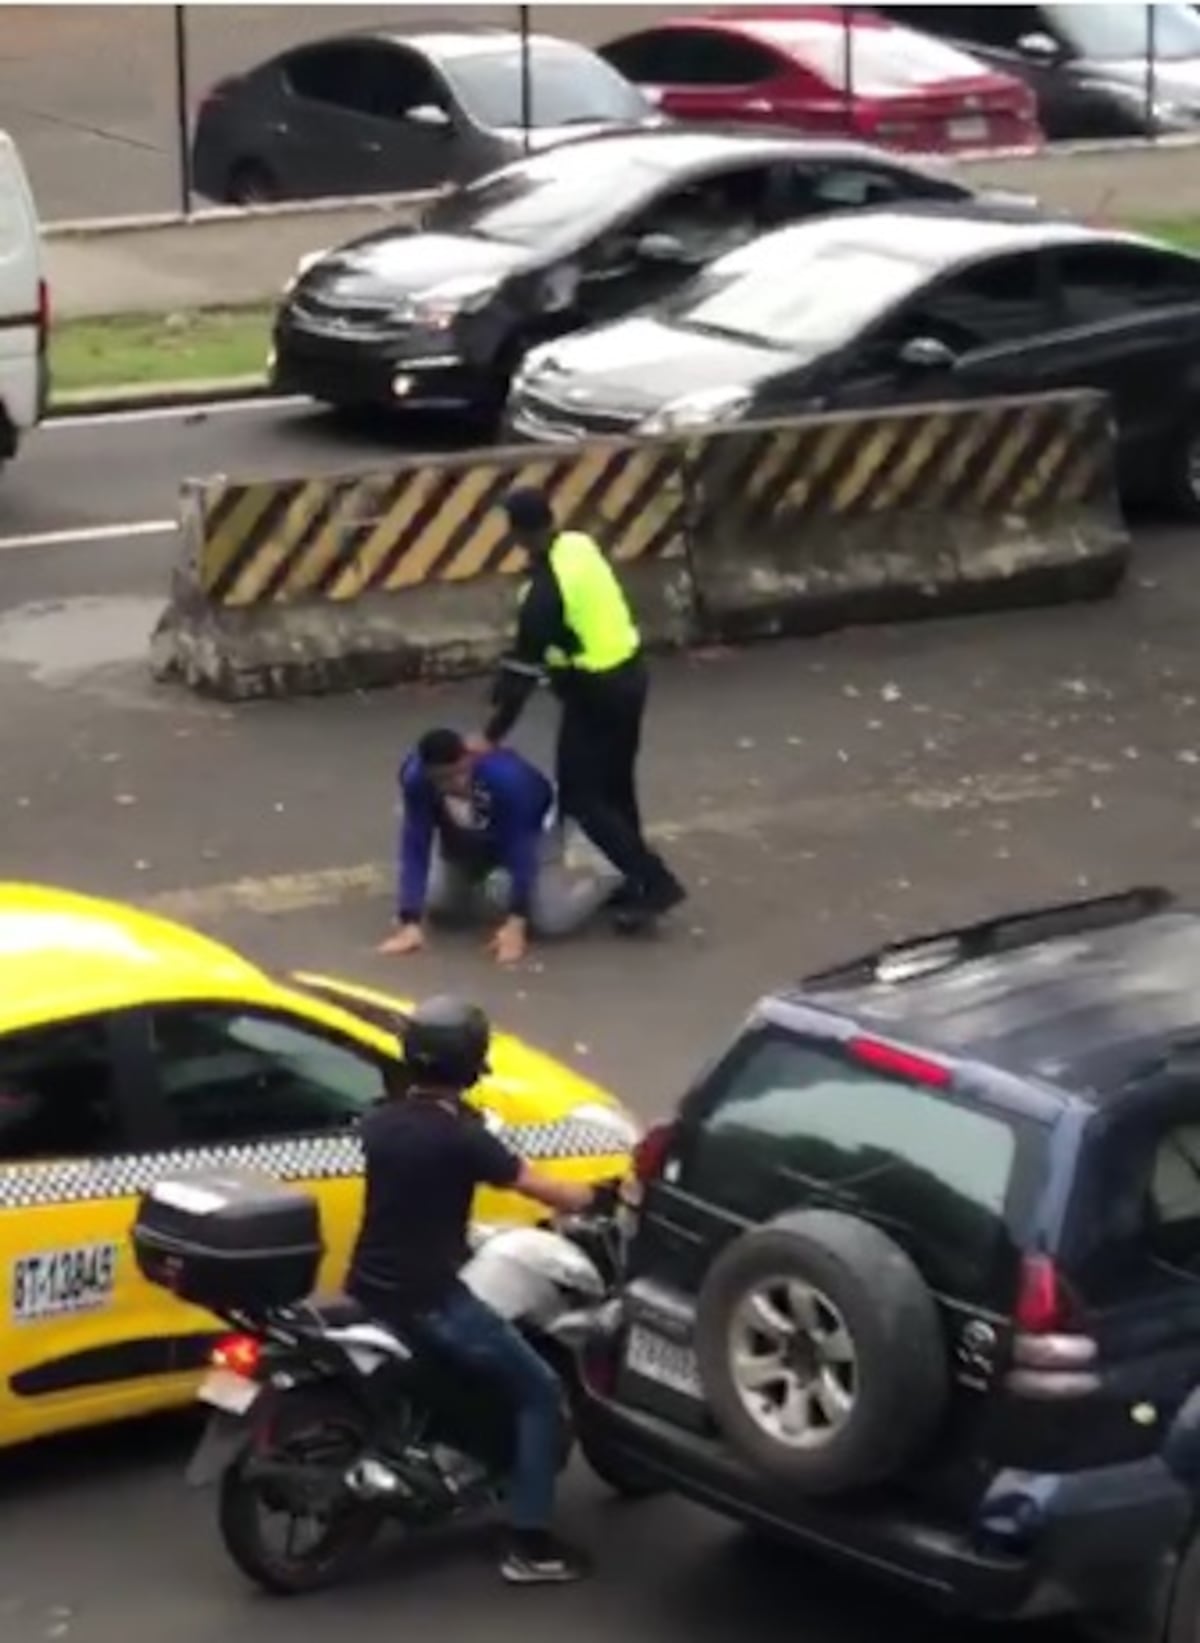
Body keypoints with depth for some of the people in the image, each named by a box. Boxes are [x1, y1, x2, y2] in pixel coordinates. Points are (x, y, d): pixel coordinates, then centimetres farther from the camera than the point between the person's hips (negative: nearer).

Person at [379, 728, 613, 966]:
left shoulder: (506, 777, -43)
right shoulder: (415, 777, -34)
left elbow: (520, 850, -37)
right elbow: (415, 847, -31)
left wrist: (516, 923, -40)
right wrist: (410, 922, -35)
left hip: (531, 830, -4)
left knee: (552, 920, -15)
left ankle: (606, 884, 17)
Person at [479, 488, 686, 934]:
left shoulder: (546, 589, -25)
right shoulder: (581, 545, -1)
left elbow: (524, 667, -21)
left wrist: (493, 735, -13)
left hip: (596, 693, -9)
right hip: (630, 674, 9)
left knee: (581, 797, 0)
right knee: (615, 787, 21)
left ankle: (654, 882, -5)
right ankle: (635, 880, 29)